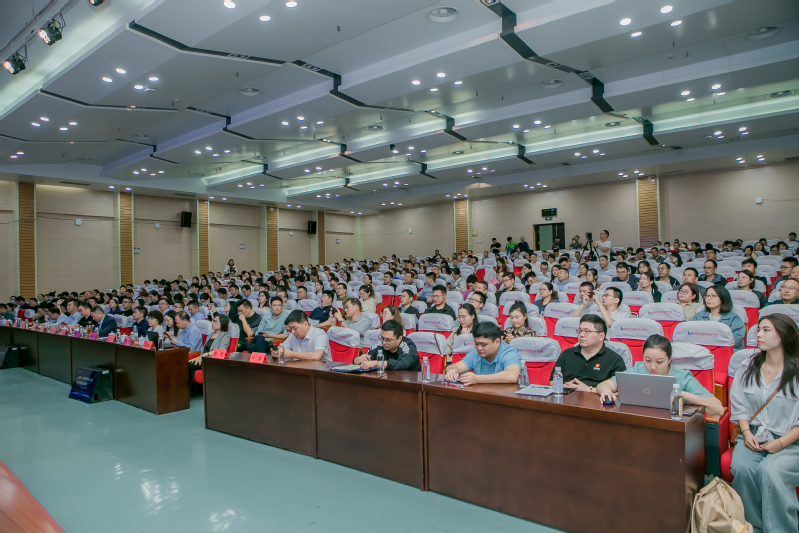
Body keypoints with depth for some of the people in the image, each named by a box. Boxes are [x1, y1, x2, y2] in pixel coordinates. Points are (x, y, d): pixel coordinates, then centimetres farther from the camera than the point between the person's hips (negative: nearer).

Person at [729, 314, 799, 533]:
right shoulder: (748, 367, 12)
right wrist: (746, 433, -4)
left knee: (769, 471, -32)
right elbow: (739, 406, 11)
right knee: (742, 468, -26)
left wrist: (781, 442, -14)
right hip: (753, 438, 3)